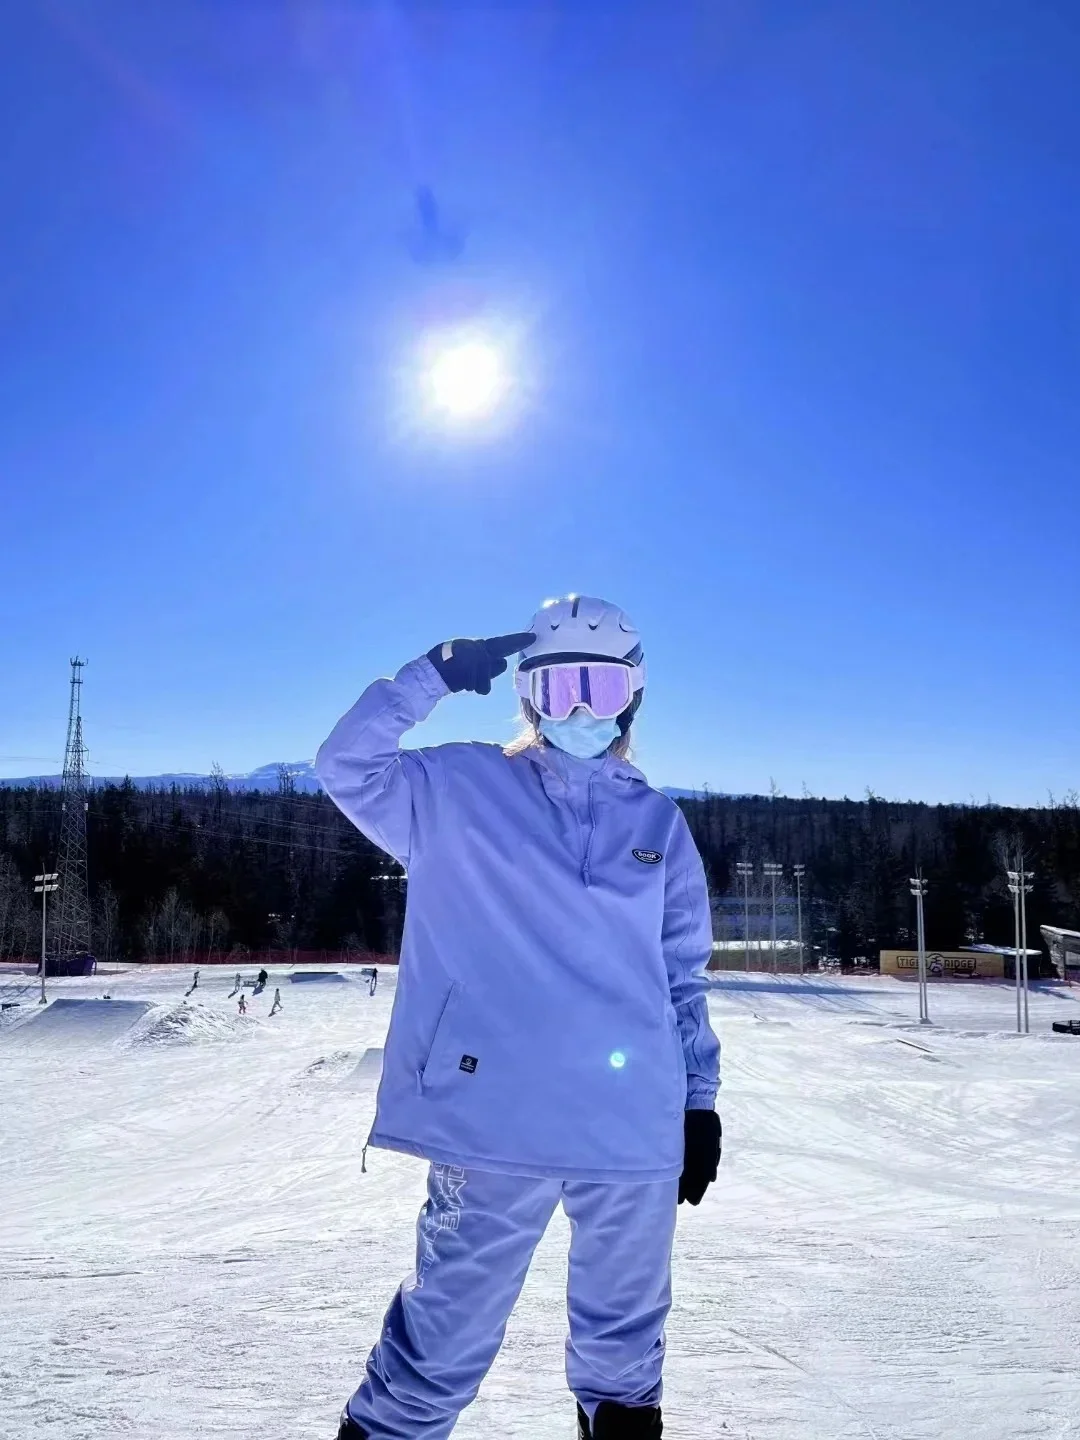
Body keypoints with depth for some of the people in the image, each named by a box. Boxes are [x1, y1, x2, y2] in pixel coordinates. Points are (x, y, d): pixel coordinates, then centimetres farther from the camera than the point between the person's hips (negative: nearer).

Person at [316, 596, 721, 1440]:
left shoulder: (658, 822, 10)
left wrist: (700, 1098, 11)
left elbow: (683, 975, 13)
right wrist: (436, 674, -14)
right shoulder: (461, 790, 3)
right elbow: (348, 765, -7)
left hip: (637, 1124, 3)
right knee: (452, 1324, 8)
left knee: (625, 1327, 19)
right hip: (495, 1117, -3)